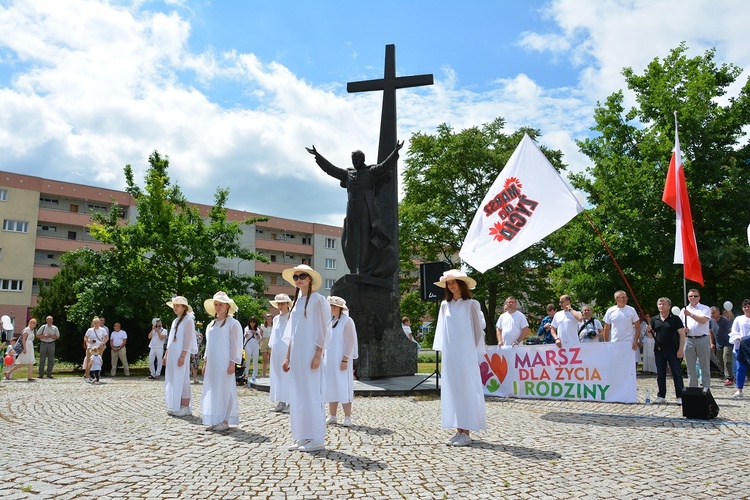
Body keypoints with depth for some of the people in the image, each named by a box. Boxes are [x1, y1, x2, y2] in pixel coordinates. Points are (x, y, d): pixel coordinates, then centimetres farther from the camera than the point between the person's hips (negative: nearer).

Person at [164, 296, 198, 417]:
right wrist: (166, 355, 17)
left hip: (180, 356, -8)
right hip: (172, 356, 8)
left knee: (182, 380, -7)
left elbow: (188, 340, -14)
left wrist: (182, 356, -20)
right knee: (173, 380, 9)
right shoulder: (175, 321, 17)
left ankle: (185, 407, -2)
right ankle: (176, 407, 16)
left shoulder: (188, 320, -7)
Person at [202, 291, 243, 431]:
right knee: (211, 390, 7)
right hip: (212, 363, 7)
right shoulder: (211, 324, 15)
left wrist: (232, 363, -14)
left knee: (224, 390, -4)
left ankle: (225, 421, 3)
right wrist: (205, 362, 15)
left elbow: (235, 344, -9)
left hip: (224, 363, -7)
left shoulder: (232, 323, -5)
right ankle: (213, 420, 14)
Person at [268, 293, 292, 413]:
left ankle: (290, 402, 0)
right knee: (277, 375, 6)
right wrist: (271, 347, 13)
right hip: (276, 352, 7)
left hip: (287, 351, -6)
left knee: (287, 375, -5)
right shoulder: (276, 319, 15)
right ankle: (281, 401, 11)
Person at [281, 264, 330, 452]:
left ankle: (317, 439, 3)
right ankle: (303, 437, 17)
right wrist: (287, 357, 15)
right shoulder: (297, 301, 16)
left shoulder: (318, 300, -5)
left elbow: (323, 330, -9)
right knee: (297, 395, 9)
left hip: (310, 353, -8)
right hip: (296, 355, 8)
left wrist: (318, 355, -16)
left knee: (312, 394, -5)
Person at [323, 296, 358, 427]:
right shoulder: (330, 321, 12)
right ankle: (332, 416, 15)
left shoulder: (347, 321, -8)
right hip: (329, 360, 7)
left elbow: (350, 342, -13)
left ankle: (347, 417, -4)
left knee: (343, 388, -7)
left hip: (341, 360, -7)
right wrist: (323, 357, 12)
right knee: (330, 388, 8)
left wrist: (345, 360, -18)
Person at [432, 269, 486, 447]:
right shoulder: (445, 305, 10)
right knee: (452, 391, 5)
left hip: (465, 354, -5)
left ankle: (467, 433, 3)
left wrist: (474, 352, -3)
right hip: (449, 354, 5)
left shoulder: (471, 304, -3)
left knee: (466, 389, -3)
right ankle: (458, 431, 12)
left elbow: (478, 328, -1)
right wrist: (442, 349, 8)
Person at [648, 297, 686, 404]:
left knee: (677, 374, -1)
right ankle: (661, 396, 16)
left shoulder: (675, 319, -1)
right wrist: (649, 330, -9)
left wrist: (681, 349, -12)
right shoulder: (654, 319, 10)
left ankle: (680, 397, 4)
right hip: (659, 350, 4)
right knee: (660, 374, 8)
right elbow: (652, 336, 14)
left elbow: (682, 334, -5)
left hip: (673, 351, -4)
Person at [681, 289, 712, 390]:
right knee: (691, 367, 7)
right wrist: (683, 329, -4)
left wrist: (690, 314, -20)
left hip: (702, 339, -3)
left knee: (705, 366, 1)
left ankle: (706, 388, 6)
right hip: (689, 340, 3)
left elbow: (703, 320, -15)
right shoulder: (684, 310, 14)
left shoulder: (705, 309, 3)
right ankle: (692, 389, 14)